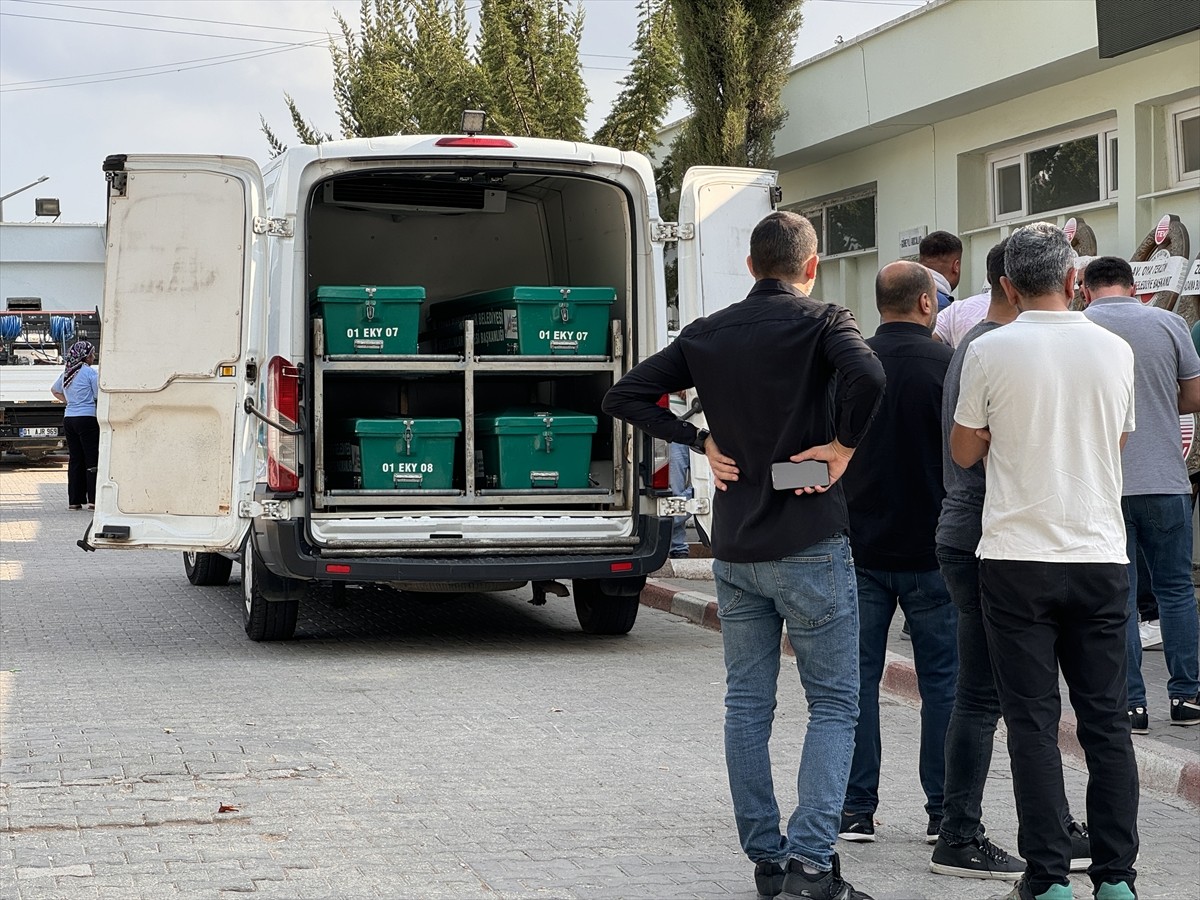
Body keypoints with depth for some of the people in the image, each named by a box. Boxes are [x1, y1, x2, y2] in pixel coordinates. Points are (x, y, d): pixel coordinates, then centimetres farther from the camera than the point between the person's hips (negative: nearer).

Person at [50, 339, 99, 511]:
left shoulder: (66, 373, 12)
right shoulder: (89, 372, -9)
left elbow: (55, 390, 28)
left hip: (69, 418, 7)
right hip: (87, 418, -7)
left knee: (74, 459, 9)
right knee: (93, 459, -3)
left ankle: (74, 500, 10)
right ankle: (93, 499, -7)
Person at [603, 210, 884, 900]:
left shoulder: (707, 334, 8)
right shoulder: (823, 322, -7)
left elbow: (626, 395, 10)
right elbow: (866, 375, -28)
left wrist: (703, 441, 10)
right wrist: (843, 445, -14)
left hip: (735, 551, 5)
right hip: (811, 546, -5)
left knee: (747, 705, 12)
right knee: (834, 705, 1)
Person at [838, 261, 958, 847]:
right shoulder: (945, 364, -8)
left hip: (860, 549, 2)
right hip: (929, 550, -2)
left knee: (858, 678, 7)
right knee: (941, 679, 6)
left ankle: (857, 809, 8)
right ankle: (944, 811, 9)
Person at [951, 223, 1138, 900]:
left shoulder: (990, 352, -6)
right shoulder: (1116, 351, 3)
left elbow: (964, 453, 3)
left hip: (1018, 559, -2)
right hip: (1101, 555, 2)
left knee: (1035, 722, 2)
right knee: (1107, 719, 8)